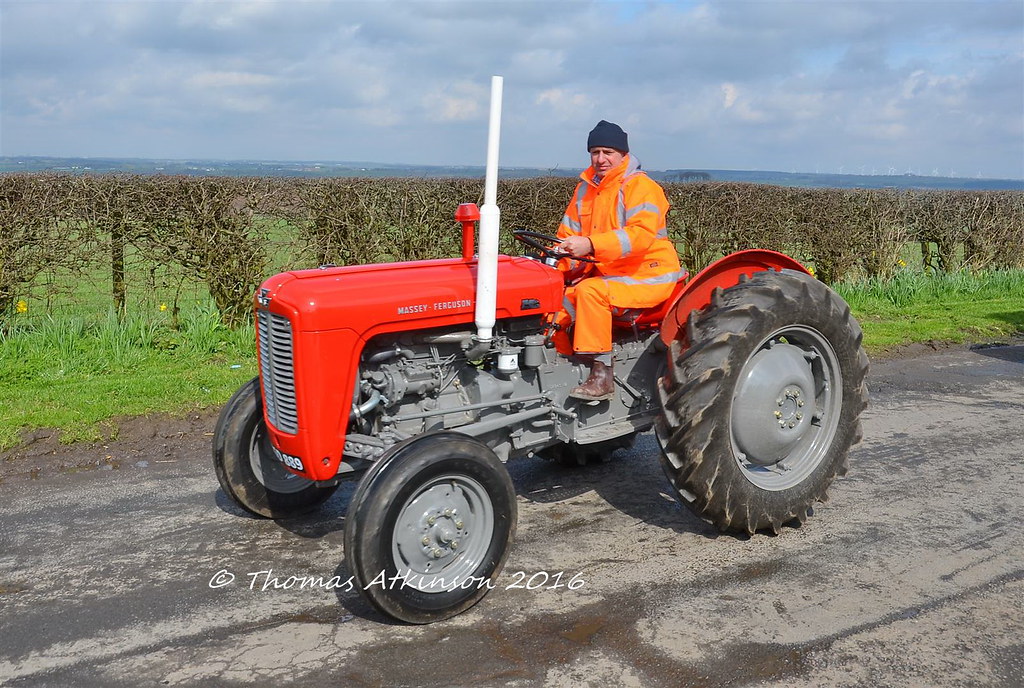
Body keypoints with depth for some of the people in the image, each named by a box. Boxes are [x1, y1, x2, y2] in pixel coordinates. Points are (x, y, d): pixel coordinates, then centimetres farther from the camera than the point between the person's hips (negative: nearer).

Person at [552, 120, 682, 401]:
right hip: (607, 273, 8)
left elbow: (641, 234, -28)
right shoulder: (585, 188, 12)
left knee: (590, 291, -31)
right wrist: (554, 266, -11)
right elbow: (568, 233, 10)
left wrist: (590, 245, -40)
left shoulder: (640, 186, -12)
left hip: (648, 275, -8)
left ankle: (602, 374, -26)